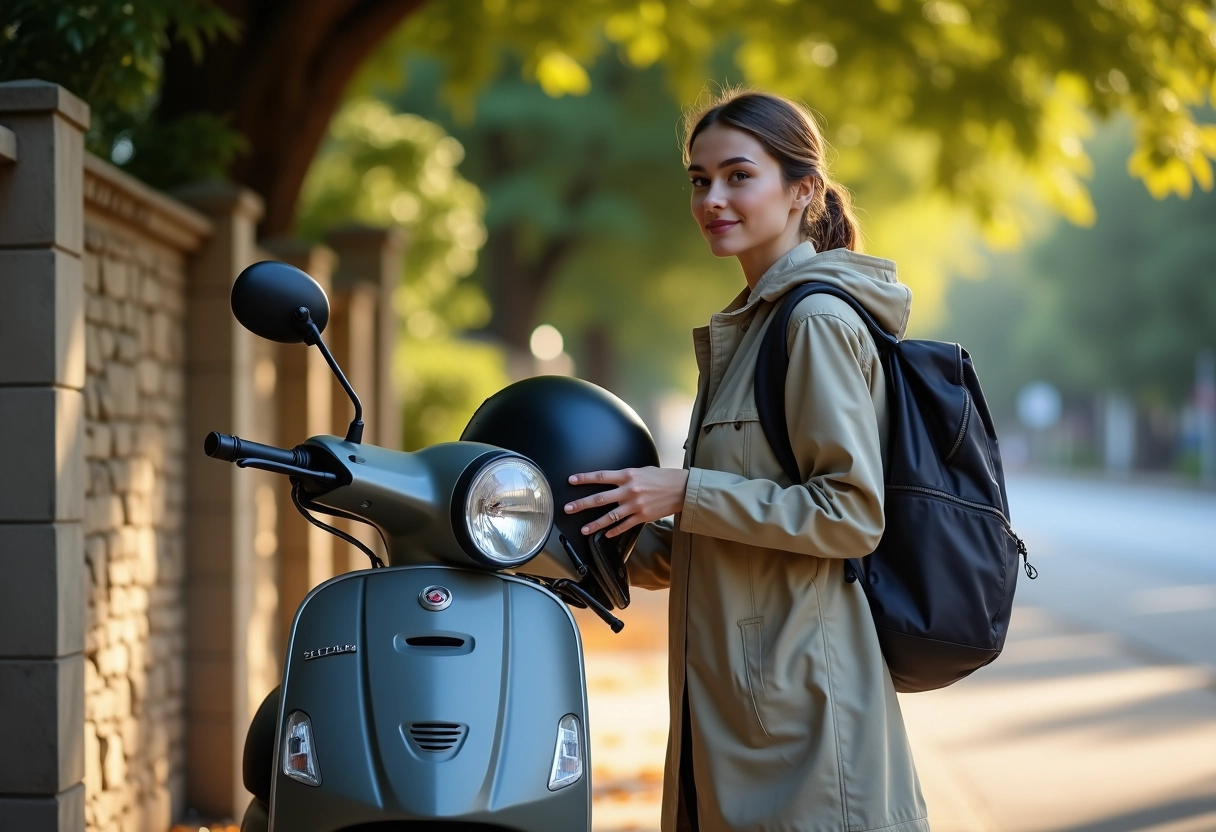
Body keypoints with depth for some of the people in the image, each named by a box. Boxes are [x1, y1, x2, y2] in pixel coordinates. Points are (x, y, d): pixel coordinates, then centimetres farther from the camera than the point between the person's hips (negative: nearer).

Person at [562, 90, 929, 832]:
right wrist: (655, 550, 8)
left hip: (798, 686, -9)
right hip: (737, 684, 9)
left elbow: (852, 514, -18)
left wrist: (686, 493, -17)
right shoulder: (756, 319, 17)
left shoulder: (820, 320, -13)